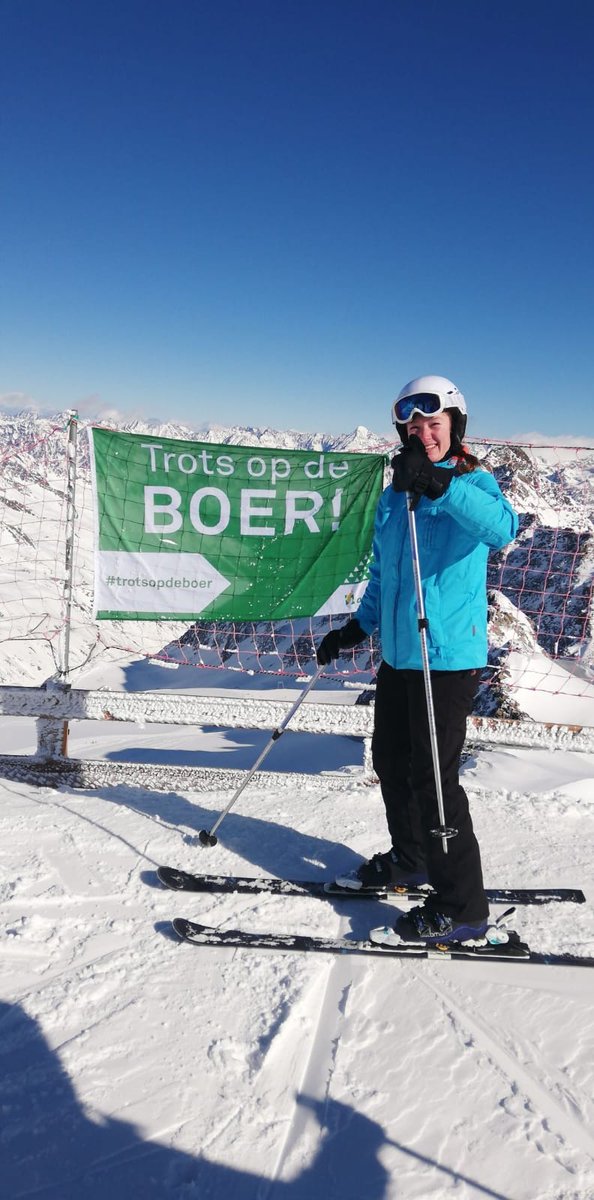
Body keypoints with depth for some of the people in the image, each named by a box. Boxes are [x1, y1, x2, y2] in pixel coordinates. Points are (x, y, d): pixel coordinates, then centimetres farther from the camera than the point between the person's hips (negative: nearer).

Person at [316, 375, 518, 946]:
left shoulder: (474, 484, -6)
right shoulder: (392, 498, 13)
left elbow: (502, 527, -31)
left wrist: (440, 483, -39)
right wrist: (355, 628, 16)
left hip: (449, 658, -7)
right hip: (398, 656, 8)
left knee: (432, 776, -6)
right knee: (391, 762, 17)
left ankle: (461, 906, 7)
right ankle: (409, 861, 39)